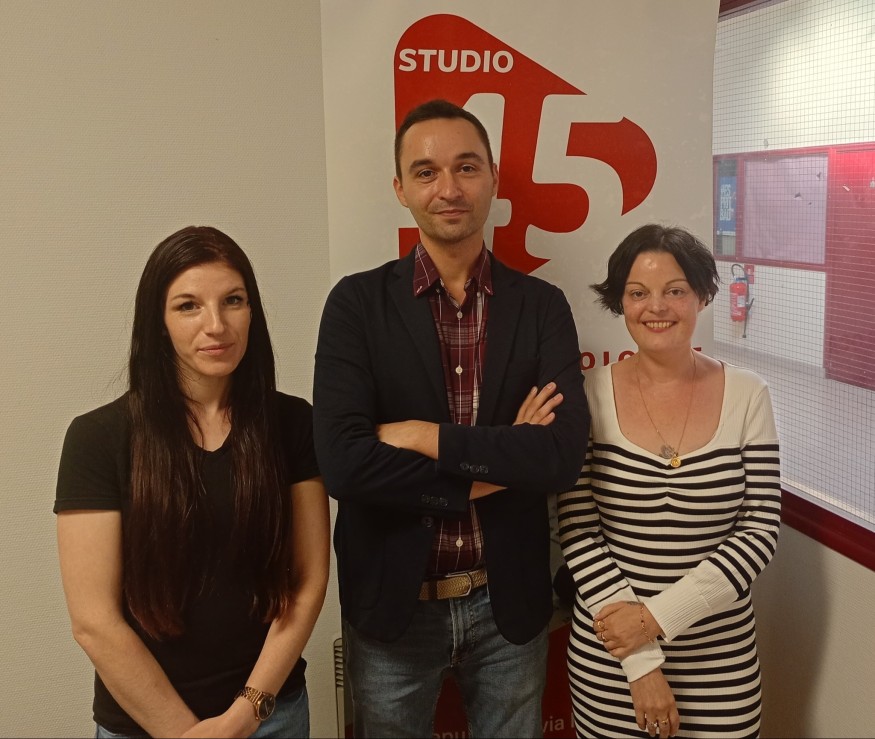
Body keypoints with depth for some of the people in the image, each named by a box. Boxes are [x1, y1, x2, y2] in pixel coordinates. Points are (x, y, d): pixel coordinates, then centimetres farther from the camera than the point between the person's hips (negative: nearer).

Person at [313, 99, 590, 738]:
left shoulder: (542, 307, -3)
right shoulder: (358, 303, -8)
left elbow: (564, 456, -15)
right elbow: (343, 463, -19)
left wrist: (423, 436, -19)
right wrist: (497, 462, -16)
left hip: (510, 602, 1)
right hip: (392, 603, -1)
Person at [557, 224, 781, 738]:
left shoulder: (747, 395, -5)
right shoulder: (591, 395, -8)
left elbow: (760, 530, -7)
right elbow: (577, 531, -10)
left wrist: (660, 614, -16)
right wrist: (641, 661, -13)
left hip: (719, 659, 1)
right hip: (607, 657, 0)